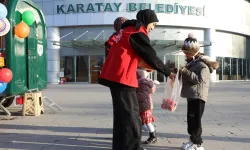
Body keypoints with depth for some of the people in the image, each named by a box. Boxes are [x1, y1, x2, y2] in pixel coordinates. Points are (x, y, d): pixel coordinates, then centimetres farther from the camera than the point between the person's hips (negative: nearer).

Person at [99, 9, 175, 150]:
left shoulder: (127, 30, 21)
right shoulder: (138, 32, -7)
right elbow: (151, 56, -5)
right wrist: (168, 73, 4)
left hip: (115, 75, 10)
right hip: (122, 77, -10)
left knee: (123, 116, 14)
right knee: (131, 118, -7)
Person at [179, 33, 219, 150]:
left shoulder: (202, 64, -14)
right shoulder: (191, 62, 17)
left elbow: (199, 79, -25)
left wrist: (185, 72, -29)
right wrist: (181, 71, 13)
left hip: (198, 96, -10)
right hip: (191, 95, 10)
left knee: (195, 119, -9)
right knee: (190, 119, 13)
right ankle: (193, 140, 21)